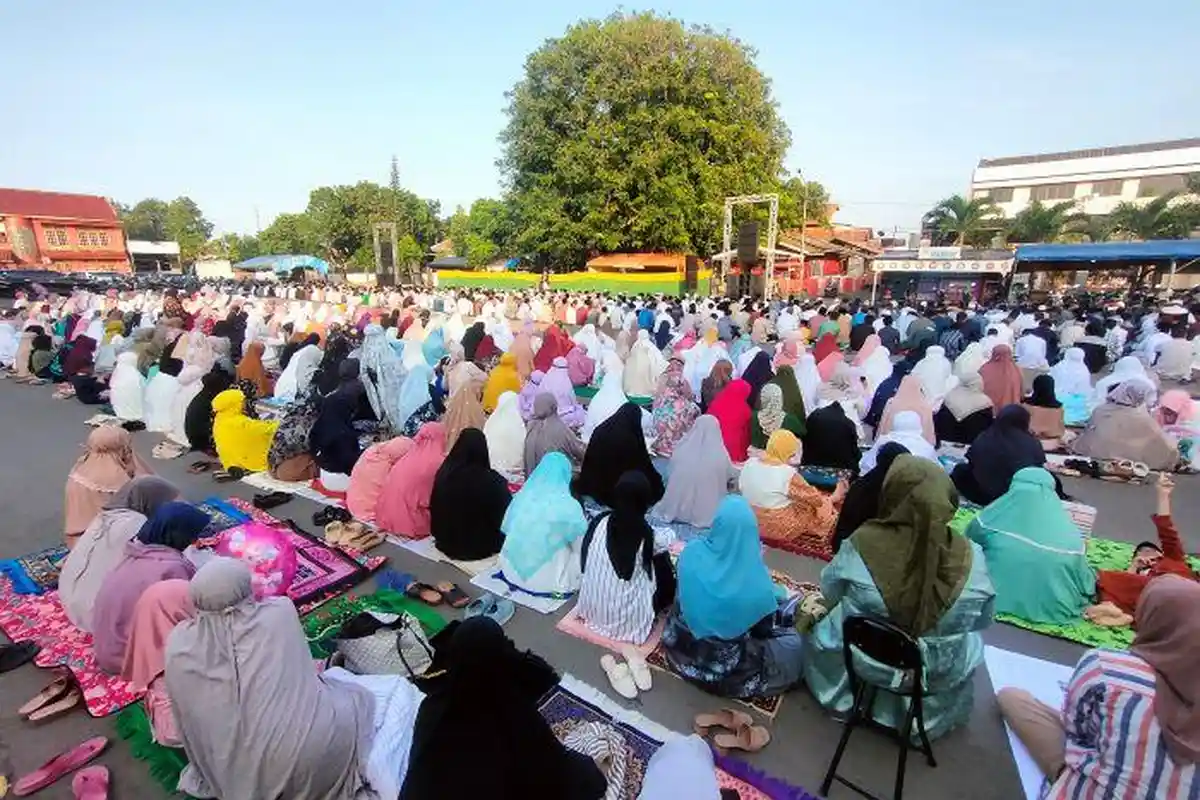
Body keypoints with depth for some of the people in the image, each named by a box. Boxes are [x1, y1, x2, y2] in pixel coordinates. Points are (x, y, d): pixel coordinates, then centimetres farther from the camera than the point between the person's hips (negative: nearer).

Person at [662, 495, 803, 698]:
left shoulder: (692, 552, -20)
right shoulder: (757, 579, -29)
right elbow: (764, 630, -11)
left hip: (684, 646, 5)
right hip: (726, 664, -4)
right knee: (794, 643, 17)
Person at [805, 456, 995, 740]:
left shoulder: (861, 544, -27)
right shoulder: (971, 558, -22)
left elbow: (829, 595, -7)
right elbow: (982, 620, -2)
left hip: (858, 662, -1)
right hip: (940, 678, 2)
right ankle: (930, 715, 43)